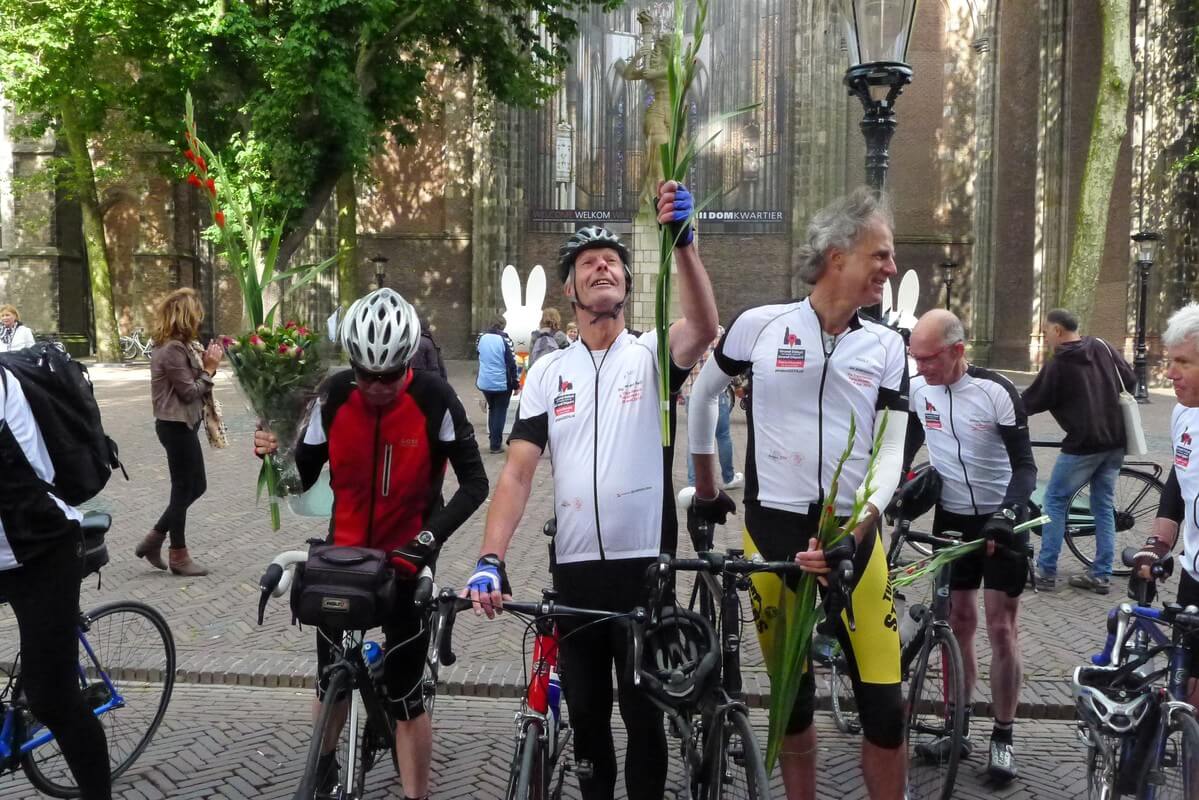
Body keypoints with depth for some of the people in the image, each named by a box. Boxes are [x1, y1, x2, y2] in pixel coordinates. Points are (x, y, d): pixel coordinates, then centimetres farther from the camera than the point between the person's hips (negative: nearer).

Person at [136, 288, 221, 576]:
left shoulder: (177, 345, 11)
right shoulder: (172, 350, -20)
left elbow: (190, 381, 11)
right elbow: (189, 392, -19)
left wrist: (205, 364, -1)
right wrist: (209, 369, -10)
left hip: (181, 424, 10)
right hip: (177, 426, -10)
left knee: (195, 486, 17)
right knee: (183, 489, 2)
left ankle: (154, 539, 23)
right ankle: (178, 555, 14)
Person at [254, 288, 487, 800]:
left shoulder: (434, 399, -18)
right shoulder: (335, 395, -10)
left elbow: (475, 483, -14)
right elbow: (304, 477, -1)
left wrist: (428, 539, -25)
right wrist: (276, 456, -22)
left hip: (406, 562, -3)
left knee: (406, 696, -1)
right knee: (330, 680, 16)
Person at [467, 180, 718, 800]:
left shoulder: (651, 354, -2)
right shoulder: (548, 373, 4)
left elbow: (704, 327, -26)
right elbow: (516, 473, -3)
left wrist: (682, 240, -40)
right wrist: (490, 560, -16)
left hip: (645, 564, -2)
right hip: (574, 569, 3)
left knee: (643, 711, 11)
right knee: (584, 711, 17)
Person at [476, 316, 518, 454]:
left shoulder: (482, 338, 2)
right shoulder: (504, 339, -13)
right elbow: (512, 363, -12)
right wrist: (515, 384, -6)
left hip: (485, 383, 5)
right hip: (502, 383, -5)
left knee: (492, 410, 22)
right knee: (500, 413, 7)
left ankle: (492, 439, 26)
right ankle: (495, 445, 7)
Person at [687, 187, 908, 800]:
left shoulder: (886, 346, 3)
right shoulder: (760, 325, -3)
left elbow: (889, 453, -1)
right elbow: (702, 396, 12)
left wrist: (853, 531, -16)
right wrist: (706, 489, 17)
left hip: (854, 536, 2)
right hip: (772, 532, -1)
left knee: (885, 707, -1)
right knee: (793, 701, 11)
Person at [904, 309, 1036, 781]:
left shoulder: (997, 391, -18)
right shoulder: (917, 389, -6)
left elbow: (1025, 464, -16)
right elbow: (905, 449, 7)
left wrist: (1007, 511, -31)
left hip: (1001, 519, -3)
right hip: (951, 518, 4)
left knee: (1001, 628, 0)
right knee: (958, 623, 9)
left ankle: (1003, 737, 13)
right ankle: (958, 728, 20)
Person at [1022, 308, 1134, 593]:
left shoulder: (1057, 366, -11)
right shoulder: (1103, 348, 6)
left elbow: (1030, 403, -4)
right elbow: (1131, 380, 14)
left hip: (1083, 444, -6)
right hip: (1115, 441, 7)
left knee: (1055, 501, 5)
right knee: (1104, 505, 13)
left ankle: (1046, 571, 6)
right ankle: (1102, 575, 15)